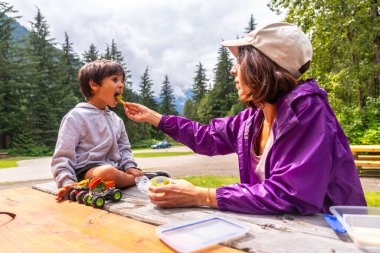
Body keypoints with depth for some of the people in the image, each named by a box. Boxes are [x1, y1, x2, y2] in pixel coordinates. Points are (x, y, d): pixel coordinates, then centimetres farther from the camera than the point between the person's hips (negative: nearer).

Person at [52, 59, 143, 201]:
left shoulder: (116, 120, 15)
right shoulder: (76, 117, -6)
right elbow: (62, 156, -9)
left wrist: (130, 167, 0)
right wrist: (68, 182, -23)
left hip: (116, 169, 6)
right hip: (87, 171, -6)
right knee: (108, 172, -35)